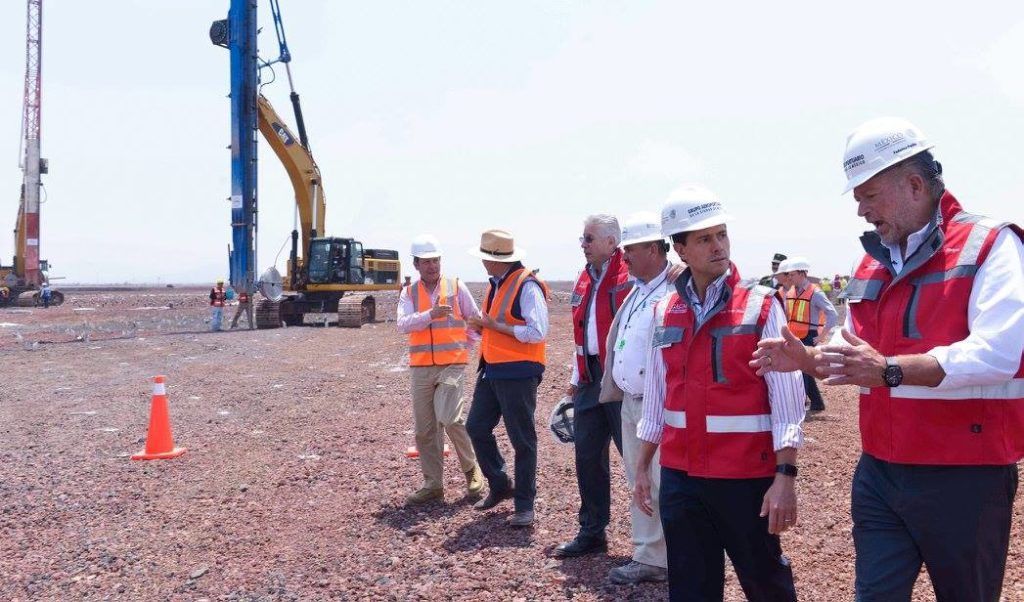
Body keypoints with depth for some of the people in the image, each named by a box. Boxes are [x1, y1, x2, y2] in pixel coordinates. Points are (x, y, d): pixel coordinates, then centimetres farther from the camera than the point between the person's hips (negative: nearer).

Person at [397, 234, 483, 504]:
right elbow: (403, 324, -10)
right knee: (424, 429, 6)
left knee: (449, 417, -18)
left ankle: (471, 467, 6)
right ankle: (433, 484, 18)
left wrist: (468, 346, 3)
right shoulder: (409, 293, 7)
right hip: (421, 368, 3)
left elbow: (475, 319, 11)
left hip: (452, 364, -3)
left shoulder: (456, 287, 3)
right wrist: (431, 314, -24)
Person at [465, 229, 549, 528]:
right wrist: (485, 327, 3)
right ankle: (500, 486, 29)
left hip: (518, 373, -9)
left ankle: (524, 504, 13)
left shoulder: (527, 286, -16)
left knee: (522, 440, 1)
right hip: (492, 369, 9)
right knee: (476, 427, 12)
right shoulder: (496, 284, 14)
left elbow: (537, 332, -23)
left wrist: (494, 325, -18)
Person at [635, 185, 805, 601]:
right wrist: (643, 467, 13)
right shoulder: (664, 312, 5)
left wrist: (785, 476, -15)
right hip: (679, 477, 4)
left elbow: (787, 399, -10)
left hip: (747, 477, -3)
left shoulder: (761, 306, -7)